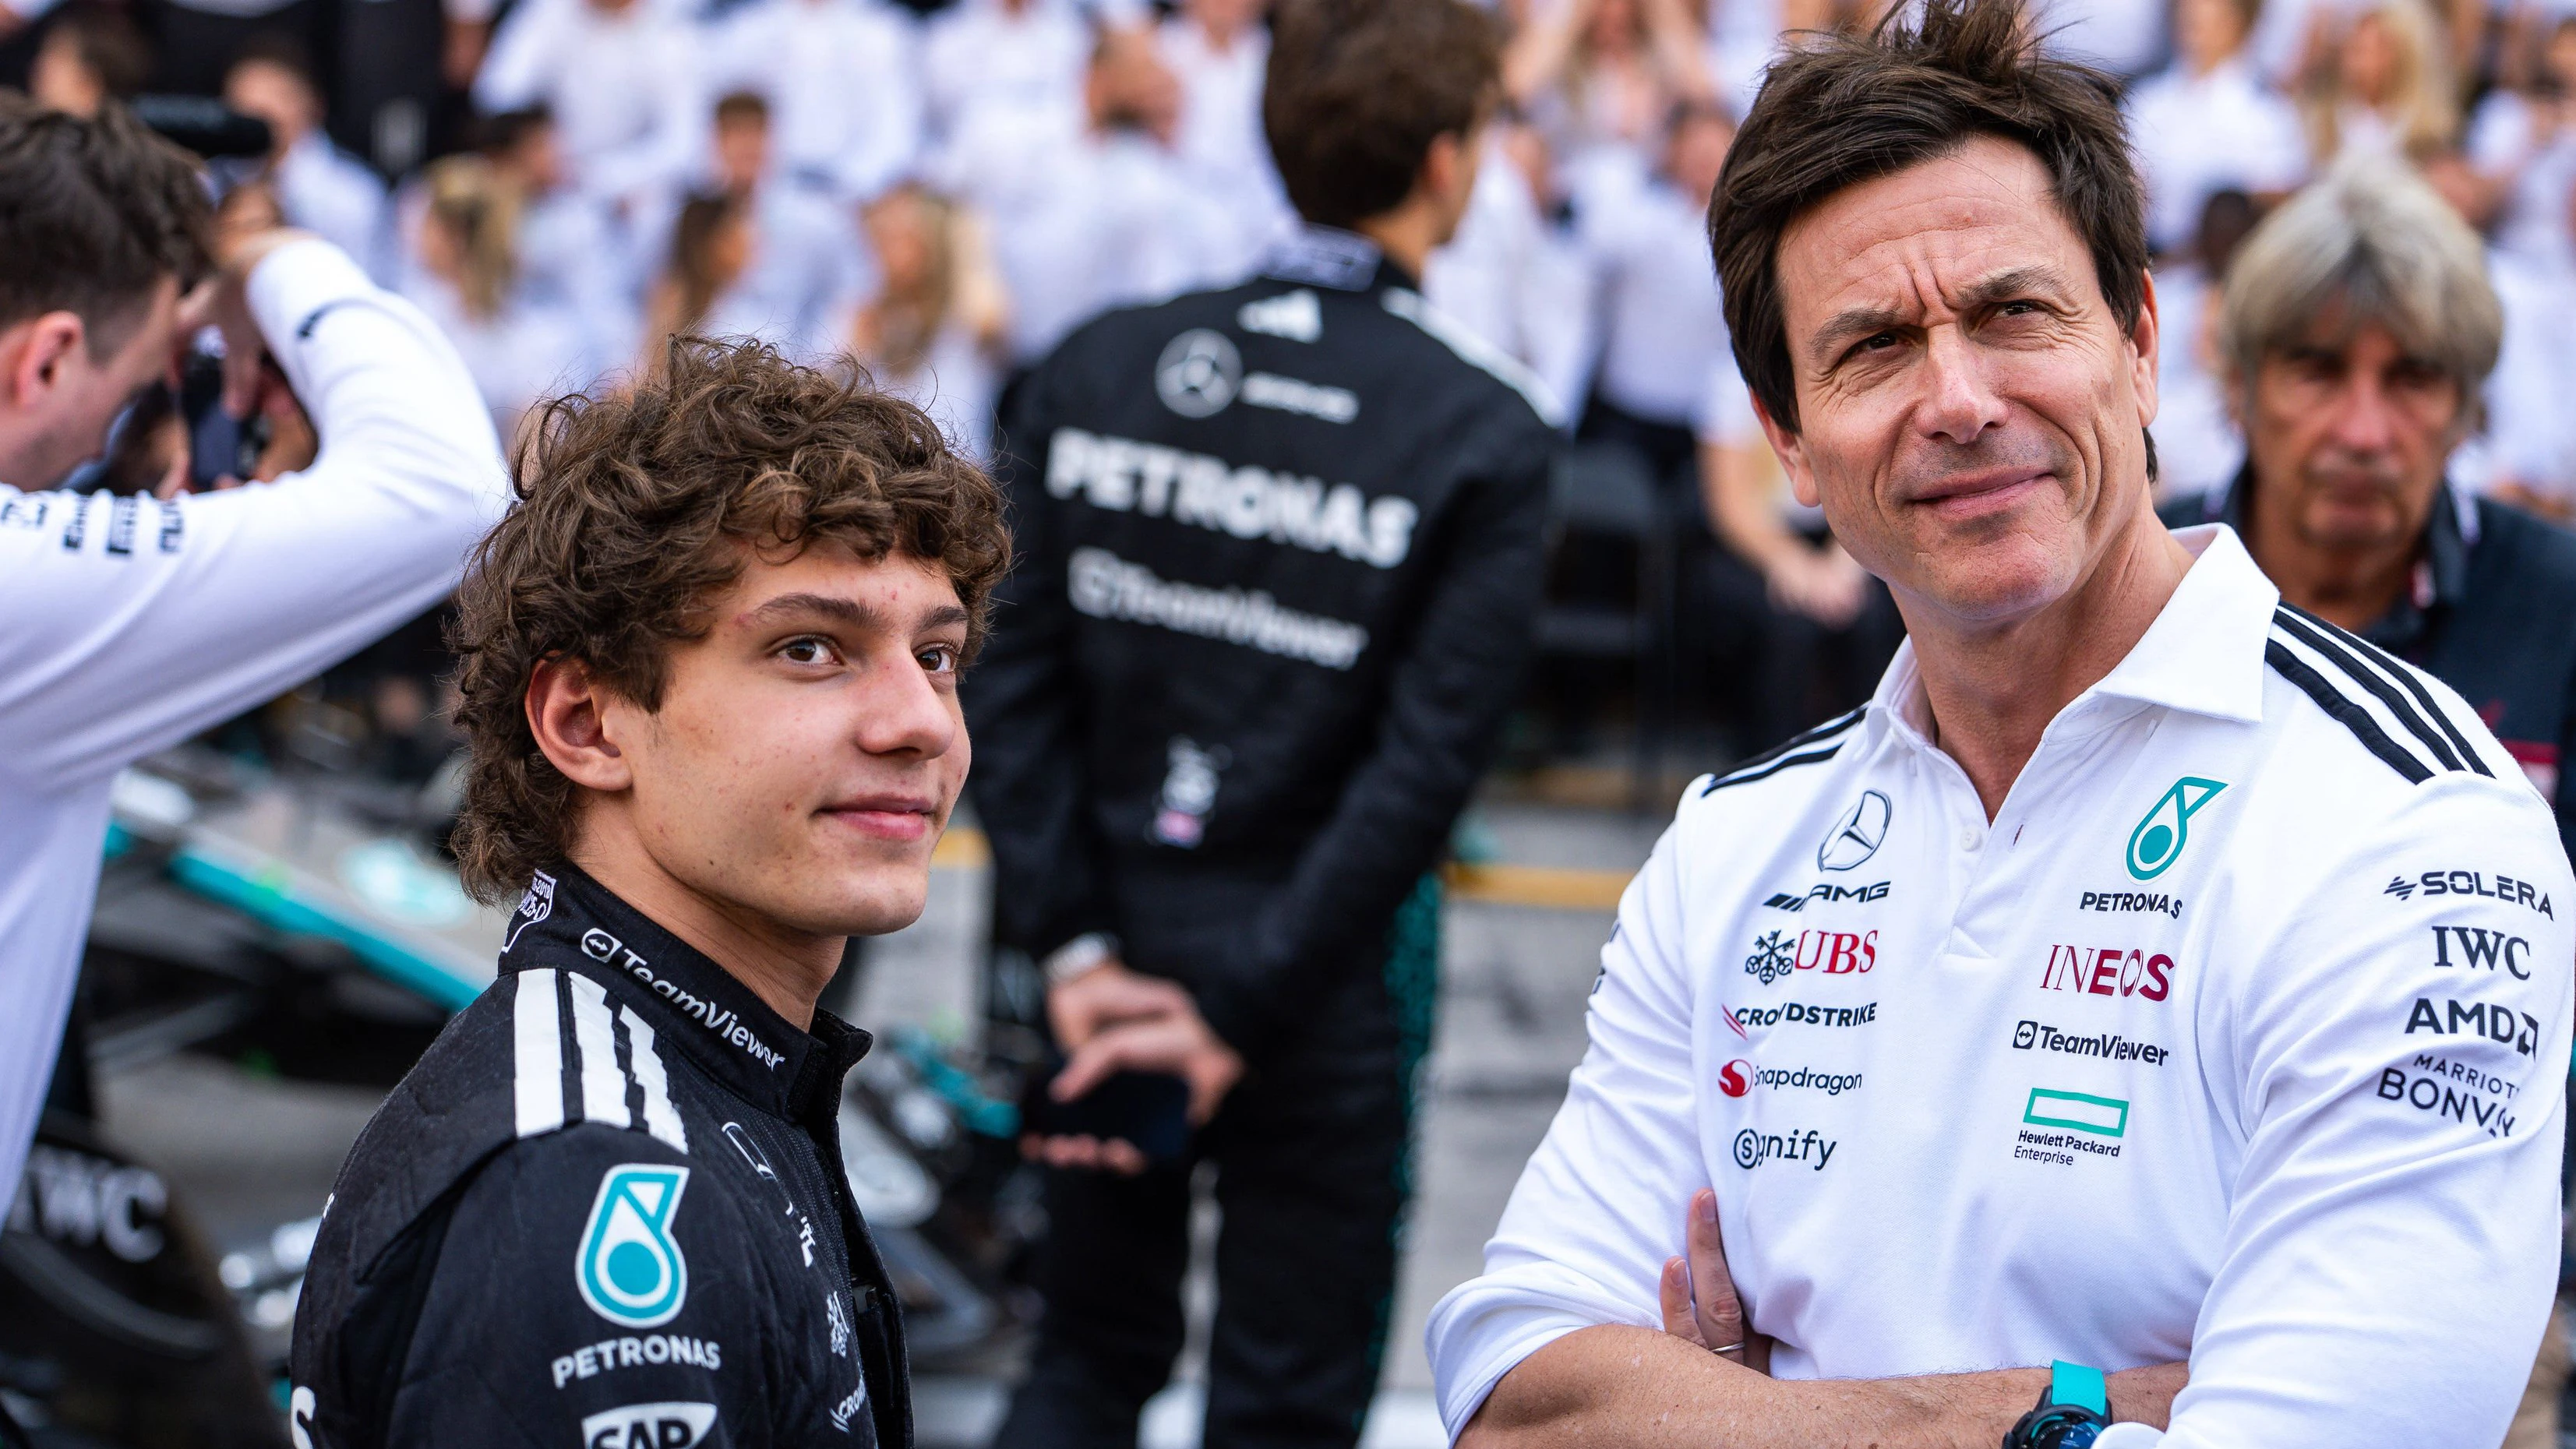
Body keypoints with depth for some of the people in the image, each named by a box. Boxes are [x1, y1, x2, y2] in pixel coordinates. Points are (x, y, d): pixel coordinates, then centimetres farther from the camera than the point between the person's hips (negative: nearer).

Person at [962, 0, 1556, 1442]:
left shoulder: (1092, 372, 0)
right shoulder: (1486, 435, -11)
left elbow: (1013, 677, -4)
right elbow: (1426, 762, -16)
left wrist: (1074, 952, -5)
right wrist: (1241, 1015, -13)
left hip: (1114, 945, 4)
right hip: (1325, 977, -4)